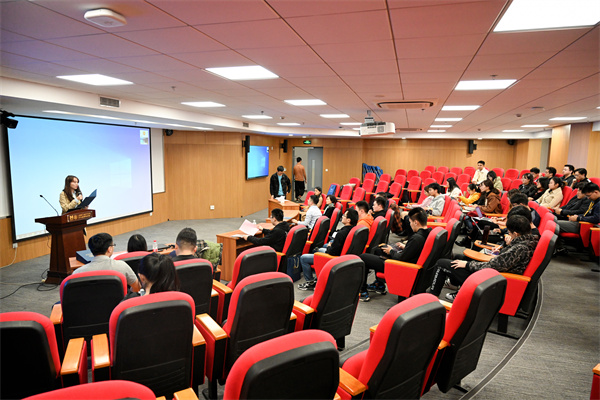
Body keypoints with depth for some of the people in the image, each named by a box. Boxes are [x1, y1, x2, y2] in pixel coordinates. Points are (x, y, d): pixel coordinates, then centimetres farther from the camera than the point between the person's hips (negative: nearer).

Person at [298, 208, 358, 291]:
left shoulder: (341, 233, -33)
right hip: (340, 252, 9)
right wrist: (331, 245, 5)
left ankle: (311, 283, 10)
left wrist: (329, 247, -8)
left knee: (303, 258, -2)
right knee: (319, 249, 36)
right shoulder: (353, 229, -7)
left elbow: (332, 252, -28)